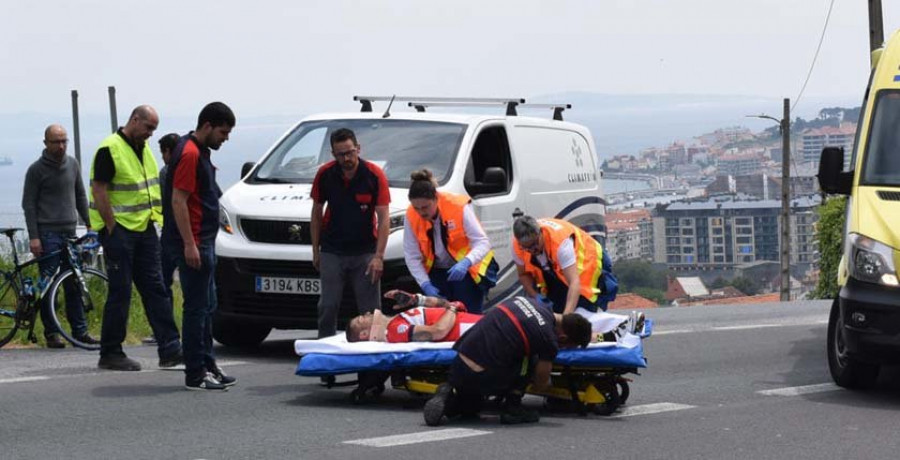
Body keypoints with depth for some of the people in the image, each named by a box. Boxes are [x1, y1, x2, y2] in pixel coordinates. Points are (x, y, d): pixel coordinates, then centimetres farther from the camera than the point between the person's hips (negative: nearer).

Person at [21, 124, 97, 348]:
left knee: (74, 284, 4)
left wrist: (89, 224, 12)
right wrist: (33, 237, -12)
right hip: (47, 234, -5)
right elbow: (28, 205, -5)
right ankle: (51, 333, 1)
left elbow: (80, 196, 18)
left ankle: (80, 331, 7)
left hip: (69, 232, 5)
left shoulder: (73, 164, 11)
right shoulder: (37, 169, -4)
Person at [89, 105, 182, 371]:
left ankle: (169, 350, 4)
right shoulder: (110, 150, -12)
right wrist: (112, 229, -16)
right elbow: (99, 191, -15)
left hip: (144, 228, 8)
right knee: (120, 292, -4)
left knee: (155, 289, 5)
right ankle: (110, 354, 3)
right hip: (119, 229, -8)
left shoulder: (144, 149, 14)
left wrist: (154, 219, 13)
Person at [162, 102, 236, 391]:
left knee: (206, 307, 14)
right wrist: (189, 244, -24)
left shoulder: (200, 152, 15)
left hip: (203, 242, 10)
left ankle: (207, 365, 21)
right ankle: (195, 375, -4)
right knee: (197, 307, -7)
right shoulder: (189, 153, -16)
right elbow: (178, 200, -21)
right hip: (193, 244, -10)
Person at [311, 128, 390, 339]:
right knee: (328, 306, -1)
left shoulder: (375, 175, -11)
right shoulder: (325, 175, -5)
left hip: (365, 251, -1)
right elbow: (317, 213, 7)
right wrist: (315, 250, 5)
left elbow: (383, 218, -9)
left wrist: (378, 256, -16)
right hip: (332, 252, 1)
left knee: (370, 309, -1)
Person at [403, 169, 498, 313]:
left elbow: (483, 243, -23)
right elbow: (412, 256, -9)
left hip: (467, 271, -3)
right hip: (438, 272, 3)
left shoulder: (459, 207, -22)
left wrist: (466, 263, -41)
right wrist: (426, 285, -20)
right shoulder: (411, 216, -12)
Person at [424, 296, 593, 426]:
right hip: (483, 377, -6)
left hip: (457, 367, 6)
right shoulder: (549, 341, -8)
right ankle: (512, 408, 11)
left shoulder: (524, 300, 10)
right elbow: (540, 385, 6)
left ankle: (448, 395, 6)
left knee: (469, 408, 35)